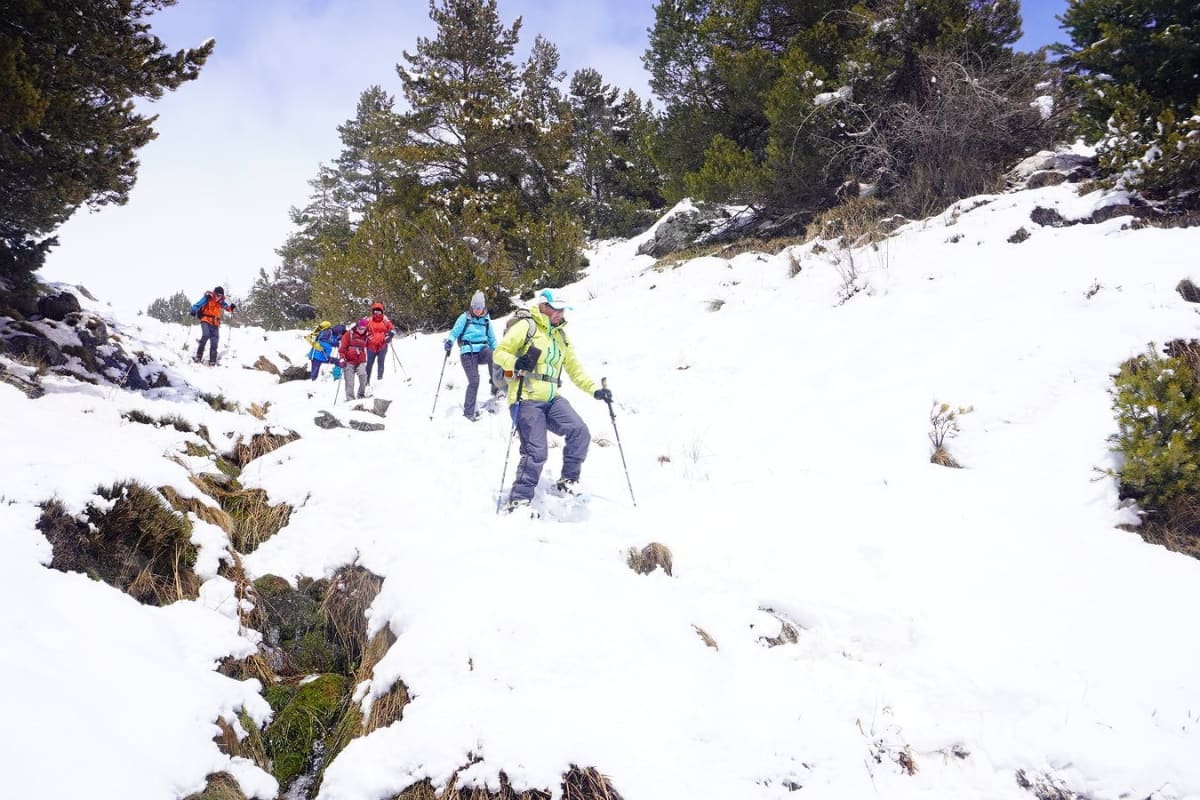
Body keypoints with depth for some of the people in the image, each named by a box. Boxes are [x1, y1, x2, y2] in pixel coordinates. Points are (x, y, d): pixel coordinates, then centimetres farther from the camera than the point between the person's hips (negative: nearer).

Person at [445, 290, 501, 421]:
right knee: (474, 381, -12)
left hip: (482, 351, 3)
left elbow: (491, 338, 22)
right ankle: (468, 412, -1)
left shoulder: (486, 319, 12)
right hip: (468, 353, -3)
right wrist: (449, 341, -21)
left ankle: (495, 386, -21)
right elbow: (455, 332, -1)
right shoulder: (465, 317, 1)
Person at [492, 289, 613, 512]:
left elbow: (574, 369, 20)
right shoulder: (526, 327, -2)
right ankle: (518, 501, 0)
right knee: (536, 453, -13)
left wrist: (595, 390, 7)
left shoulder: (561, 336, 19)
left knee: (579, 432, -12)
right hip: (527, 400, -6)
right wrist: (516, 363, -25)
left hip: (552, 400, 6)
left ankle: (568, 481, 6)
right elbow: (500, 352, -4)